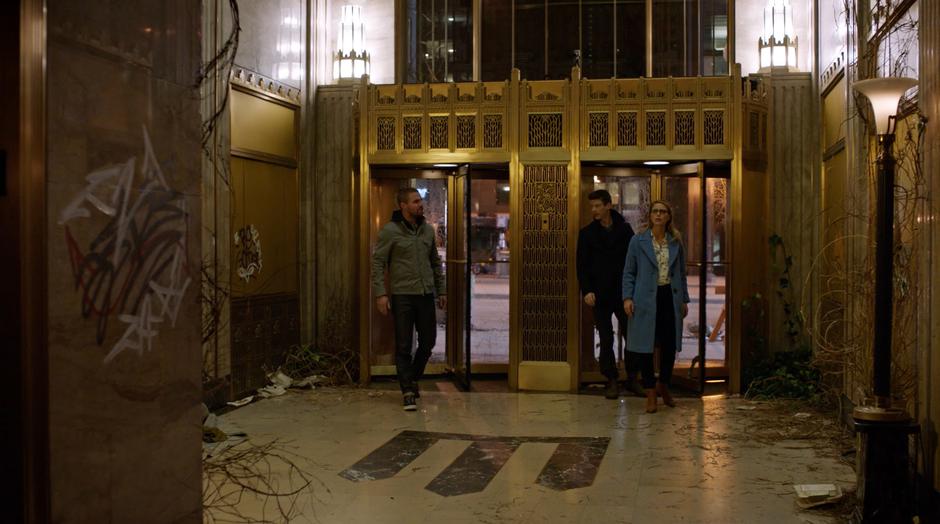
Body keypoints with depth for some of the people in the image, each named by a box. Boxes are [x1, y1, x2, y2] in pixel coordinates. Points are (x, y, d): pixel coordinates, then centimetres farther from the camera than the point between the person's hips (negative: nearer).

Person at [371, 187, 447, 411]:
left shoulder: (428, 230, 10)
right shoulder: (390, 231, -5)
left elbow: (436, 262, 17)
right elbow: (377, 262, -6)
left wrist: (441, 290, 15)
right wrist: (380, 293, -14)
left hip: (426, 295, 5)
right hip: (402, 295, -5)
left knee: (428, 342, 9)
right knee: (403, 346, 0)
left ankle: (413, 378, 33)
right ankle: (408, 392, 7)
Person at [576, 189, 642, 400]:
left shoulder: (624, 229, 3)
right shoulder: (587, 233, 3)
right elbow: (582, 265, 1)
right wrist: (586, 291, -11)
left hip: (623, 293, 0)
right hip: (600, 295, 0)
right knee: (606, 340, 3)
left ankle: (632, 379, 14)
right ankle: (612, 381, 12)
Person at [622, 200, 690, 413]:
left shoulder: (676, 243, 9)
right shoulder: (638, 242, 0)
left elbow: (682, 273, 15)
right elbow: (629, 273, 2)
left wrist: (684, 300, 11)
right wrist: (627, 297, -8)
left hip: (670, 298, 3)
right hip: (646, 300, -3)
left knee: (670, 345, 6)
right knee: (645, 346, 0)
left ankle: (663, 386, 29)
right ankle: (651, 393, 12)